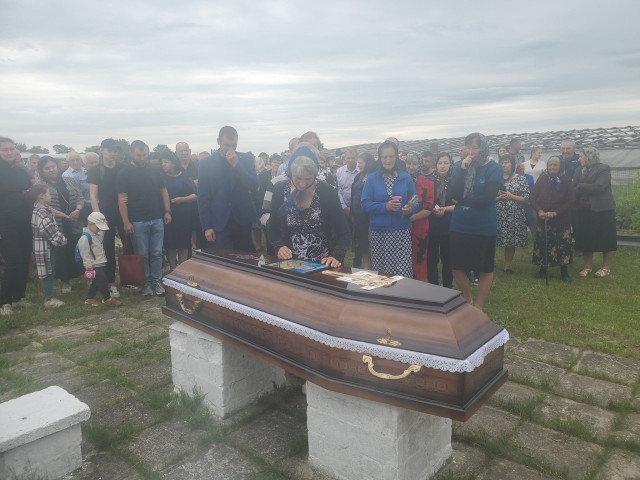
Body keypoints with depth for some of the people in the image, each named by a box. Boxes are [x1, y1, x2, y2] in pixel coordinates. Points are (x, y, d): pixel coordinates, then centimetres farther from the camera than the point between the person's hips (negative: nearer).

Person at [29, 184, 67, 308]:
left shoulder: (43, 209, 11)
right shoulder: (41, 213, -21)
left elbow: (53, 228, 16)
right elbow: (51, 232, -23)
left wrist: (60, 237, 7)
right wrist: (62, 240, -11)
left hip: (49, 247, 10)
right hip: (46, 249, -10)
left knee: (50, 273, 17)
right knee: (49, 273, 0)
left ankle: (49, 296, 27)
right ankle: (49, 300, 11)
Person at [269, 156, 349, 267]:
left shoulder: (328, 193, -7)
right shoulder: (280, 190, -1)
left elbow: (343, 234, -4)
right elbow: (273, 229, 9)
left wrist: (336, 257, -21)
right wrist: (279, 246, -10)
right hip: (289, 263, -1)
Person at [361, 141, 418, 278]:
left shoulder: (406, 178, 9)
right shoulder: (372, 179, 6)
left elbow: (415, 202, 11)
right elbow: (365, 203, -2)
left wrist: (410, 209, -12)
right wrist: (385, 207, -16)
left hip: (402, 232, 0)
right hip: (378, 234, 0)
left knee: (403, 272, -8)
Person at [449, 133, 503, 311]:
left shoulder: (493, 168, -8)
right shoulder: (459, 166, 0)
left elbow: (487, 199, -18)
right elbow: (454, 194, -12)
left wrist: (462, 202, -10)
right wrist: (462, 169, -19)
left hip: (484, 227, -3)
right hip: (459, 225, 3)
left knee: (485, 269, 10)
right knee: (457, 268, 10)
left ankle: (479, 308, 28)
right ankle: (468, 302, 33)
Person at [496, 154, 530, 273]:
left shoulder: (521, 179, 6)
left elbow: (526, 199, 1)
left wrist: (511, 196, -11)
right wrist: (497, 197, -10)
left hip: (514, 216, 0)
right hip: (497, 214, 0)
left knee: (511, 242, 5)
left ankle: (507, 266, 17)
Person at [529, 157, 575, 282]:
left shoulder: (567, 181, -1)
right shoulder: (542, 179, 5)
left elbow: (571, 201, -6)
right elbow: (532, 197, 3)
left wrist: (555, 213, -15)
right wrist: (539, 211, -13)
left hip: (561, 220, -2)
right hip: (543, 219, 2)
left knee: (563, 245, -2)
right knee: (542, 244, 5)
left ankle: (564, 272, 10)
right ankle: (543, 270, 19)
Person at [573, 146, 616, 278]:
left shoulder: (604, 169, -6)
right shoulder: (580, 171, 10)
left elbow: (598, 187, -19)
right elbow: (573, 188, 1)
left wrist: (580, 187, -11)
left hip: (602, 209, -5)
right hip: (583, 210, 5)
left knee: (605, 238, 3)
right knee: (585, 238, 9)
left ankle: (606, 268, 16)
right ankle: (587, 266, 22)